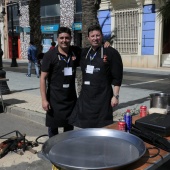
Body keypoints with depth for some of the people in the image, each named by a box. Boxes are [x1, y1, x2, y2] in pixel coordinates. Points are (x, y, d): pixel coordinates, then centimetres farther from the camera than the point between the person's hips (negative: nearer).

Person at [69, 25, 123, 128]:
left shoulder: (111, 53, -6)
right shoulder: (84, 53, 10)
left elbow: (117, 77, -8)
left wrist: (115, 96, -12)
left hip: (102, 97, -5)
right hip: (85, 96, 5)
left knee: (101, 128, 3)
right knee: (84, 126, 11)